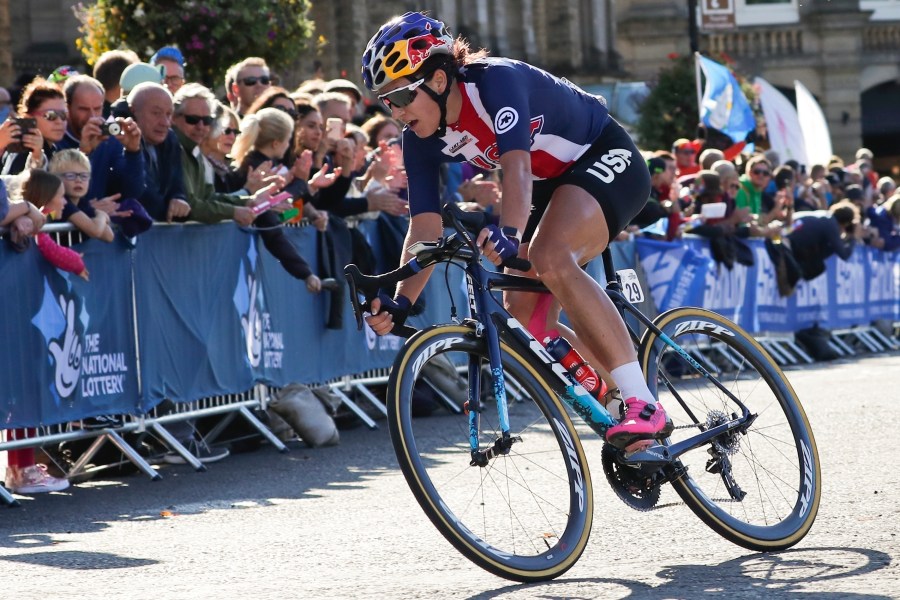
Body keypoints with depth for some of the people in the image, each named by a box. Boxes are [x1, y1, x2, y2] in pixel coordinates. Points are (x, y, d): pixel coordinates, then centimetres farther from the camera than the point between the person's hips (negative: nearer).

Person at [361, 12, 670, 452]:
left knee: (549, 257, -33)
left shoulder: (496, 80, -30)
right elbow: (425, 226, -12)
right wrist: (400, 303, -26)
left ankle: (644, 406, -36)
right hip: (552, 184, 8)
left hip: (607, 158, -8)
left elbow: (516, 166, -44)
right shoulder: (422, 136, -9)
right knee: (523, 315, -4)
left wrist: (509, 235, -61)